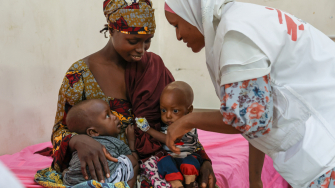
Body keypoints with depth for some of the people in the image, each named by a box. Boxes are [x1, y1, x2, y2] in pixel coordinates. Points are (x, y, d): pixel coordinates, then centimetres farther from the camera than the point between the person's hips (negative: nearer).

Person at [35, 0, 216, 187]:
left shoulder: (153, 66, 4)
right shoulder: (80, 74, -7)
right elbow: (60, 130, -2)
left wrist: (203, 159, -8)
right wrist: (79, 140, -27)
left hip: (153, 163, 4)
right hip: (104, 170, -4)